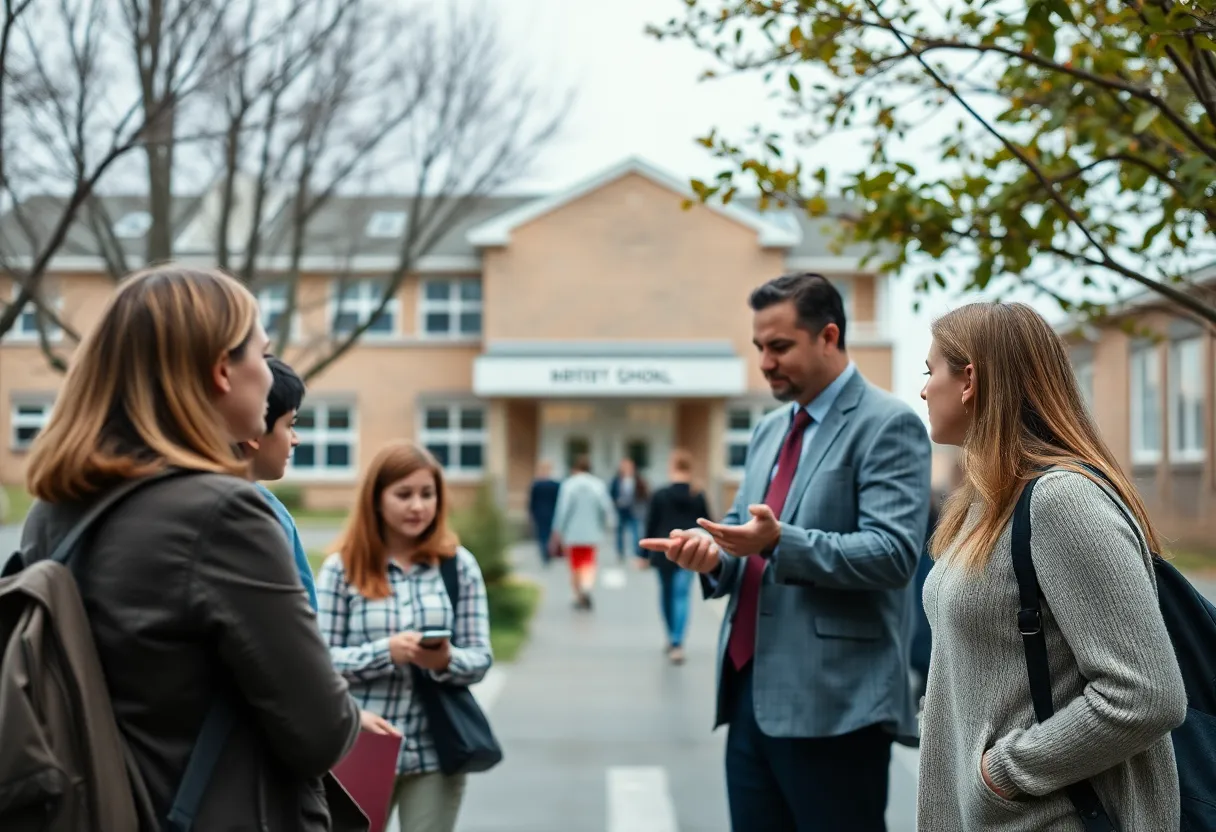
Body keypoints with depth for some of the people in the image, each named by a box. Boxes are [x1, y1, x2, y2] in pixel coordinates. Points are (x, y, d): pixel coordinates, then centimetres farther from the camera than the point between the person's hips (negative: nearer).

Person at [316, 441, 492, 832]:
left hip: (435, 751, 1)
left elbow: (480, 658, 1)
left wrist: (446, 660, -21)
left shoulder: (459, 564, 3)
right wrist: (386, 652, -21)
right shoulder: (342, 568, -2)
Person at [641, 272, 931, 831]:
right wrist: (714, 551, -3)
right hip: (752, 690, 8)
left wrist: (780, 543, -28)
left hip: (834, 702, -8)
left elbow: (893, 554, -18)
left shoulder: (888, 425, -8)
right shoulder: (769, 430, 17)